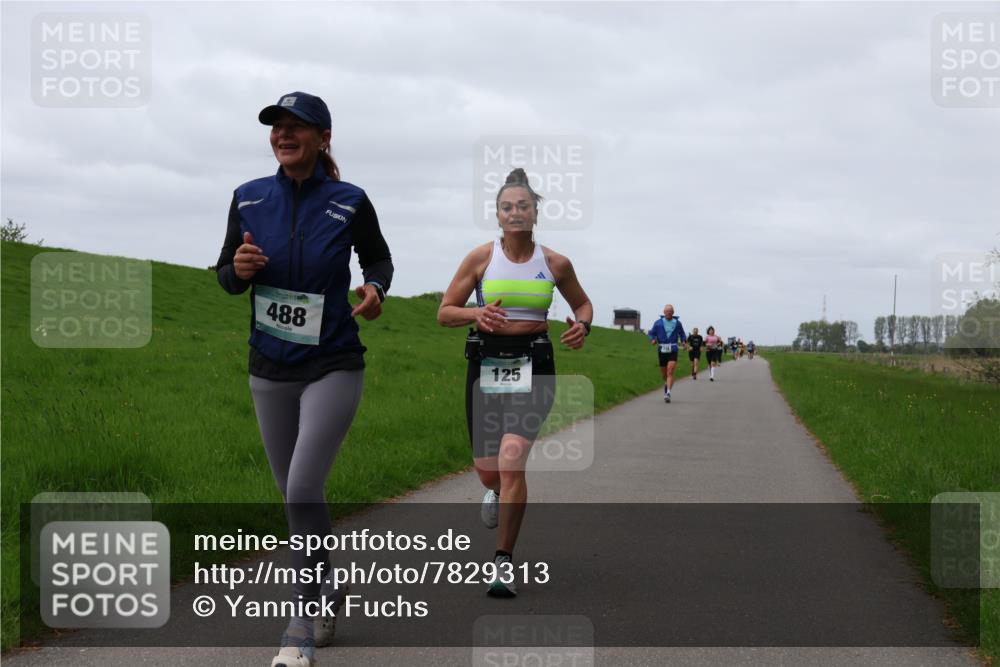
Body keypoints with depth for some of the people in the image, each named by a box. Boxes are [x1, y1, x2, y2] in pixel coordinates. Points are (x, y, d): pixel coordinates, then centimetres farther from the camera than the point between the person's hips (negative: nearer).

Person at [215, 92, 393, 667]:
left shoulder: (350, 202, -8)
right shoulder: (250, 198, -1)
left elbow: (379, 259, 8)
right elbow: (226, 276, 7)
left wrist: (376, 290, -14)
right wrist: (239, 269, -16)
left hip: (333, 367, -4)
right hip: (270, 370, 4)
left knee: (302, 490, -15)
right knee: (296, 495, 14)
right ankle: (327, 589, 36)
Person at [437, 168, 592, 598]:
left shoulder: (555, 264, 1)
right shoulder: (481, 258, -1)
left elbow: (582, 304, 18)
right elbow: (444, 313, 1)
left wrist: (581, 326, -5)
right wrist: (476, 313, -19)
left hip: (533, 366, -1)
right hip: (486, 362, 1)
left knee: (512, 460, -19)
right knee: (487, 470, 6)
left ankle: (504, 562, -8)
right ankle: (496, 491, 47)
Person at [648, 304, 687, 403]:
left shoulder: (677, 323, 4)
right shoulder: (658, 323, 3)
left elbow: (682, 334, 17)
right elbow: (651, 333, 7)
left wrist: (684, 341, -2)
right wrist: (653, 340, -13)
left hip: (673, 351, -2)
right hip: (662, 350, 2)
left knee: (670, 372, -16)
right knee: (663, 374, 14)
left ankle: (668, 393, -22)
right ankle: (666, 383, 48)